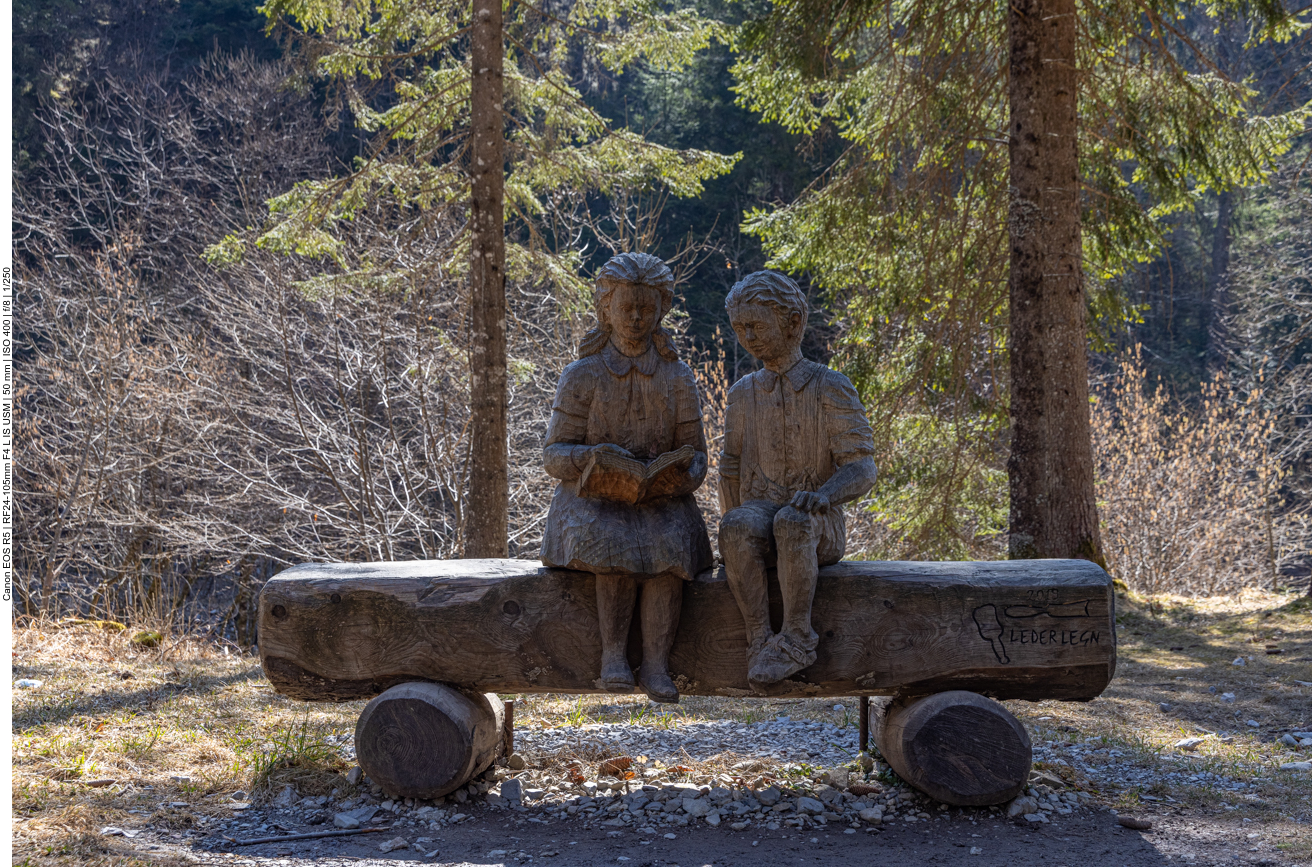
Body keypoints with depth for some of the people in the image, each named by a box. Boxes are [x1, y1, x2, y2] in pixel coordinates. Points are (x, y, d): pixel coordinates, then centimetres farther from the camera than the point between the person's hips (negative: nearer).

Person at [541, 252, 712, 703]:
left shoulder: (678, 378, 6)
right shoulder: (582, 376, 0)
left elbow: (695, 456, 7)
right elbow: (555, 455, -2)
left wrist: (678, 475, -17)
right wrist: (596, 456, -24)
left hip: (659, 501, 1)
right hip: (593, 500, -1)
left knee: (669, 545, -33)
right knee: (616, 544, -35)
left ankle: (655, 665, -35)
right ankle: (613, 652, -25)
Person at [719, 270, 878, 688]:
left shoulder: (831, 387, -2)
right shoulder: (744, 393, 11)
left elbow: (861, 470, -8)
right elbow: (730, 471, 16)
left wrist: (823, 495, -31)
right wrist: (734, 539, 1)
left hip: (819, 529, -3)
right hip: (760, 512, 3)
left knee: (793, 522, -38)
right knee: (737, 527, -33)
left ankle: (795, 636, -30)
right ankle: (760, 640, -30)